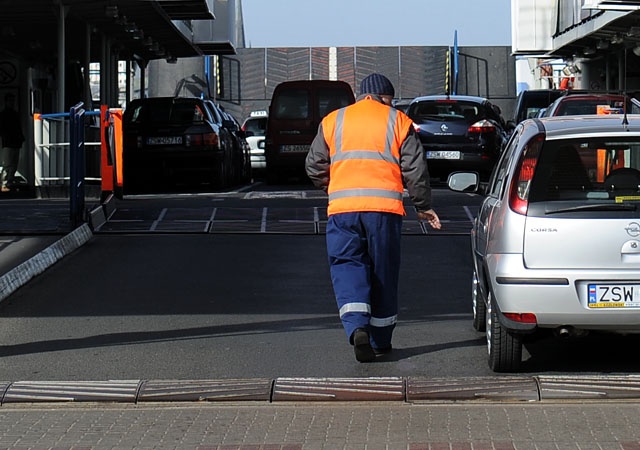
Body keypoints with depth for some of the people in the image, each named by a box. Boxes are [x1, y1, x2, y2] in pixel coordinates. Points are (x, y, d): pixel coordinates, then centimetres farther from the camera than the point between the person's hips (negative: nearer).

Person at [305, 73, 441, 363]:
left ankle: (357, 327, -23)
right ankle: (380, 340, 16)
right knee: (384, 272, 10)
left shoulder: (332, 121, 14)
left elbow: (314, 167, 15)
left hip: (342, 208, 0)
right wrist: (423, 206, 18)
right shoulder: (398, 122, 9)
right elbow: (415, 169, 6)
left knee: (346, 266, 1)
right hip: (385, 208, 0)